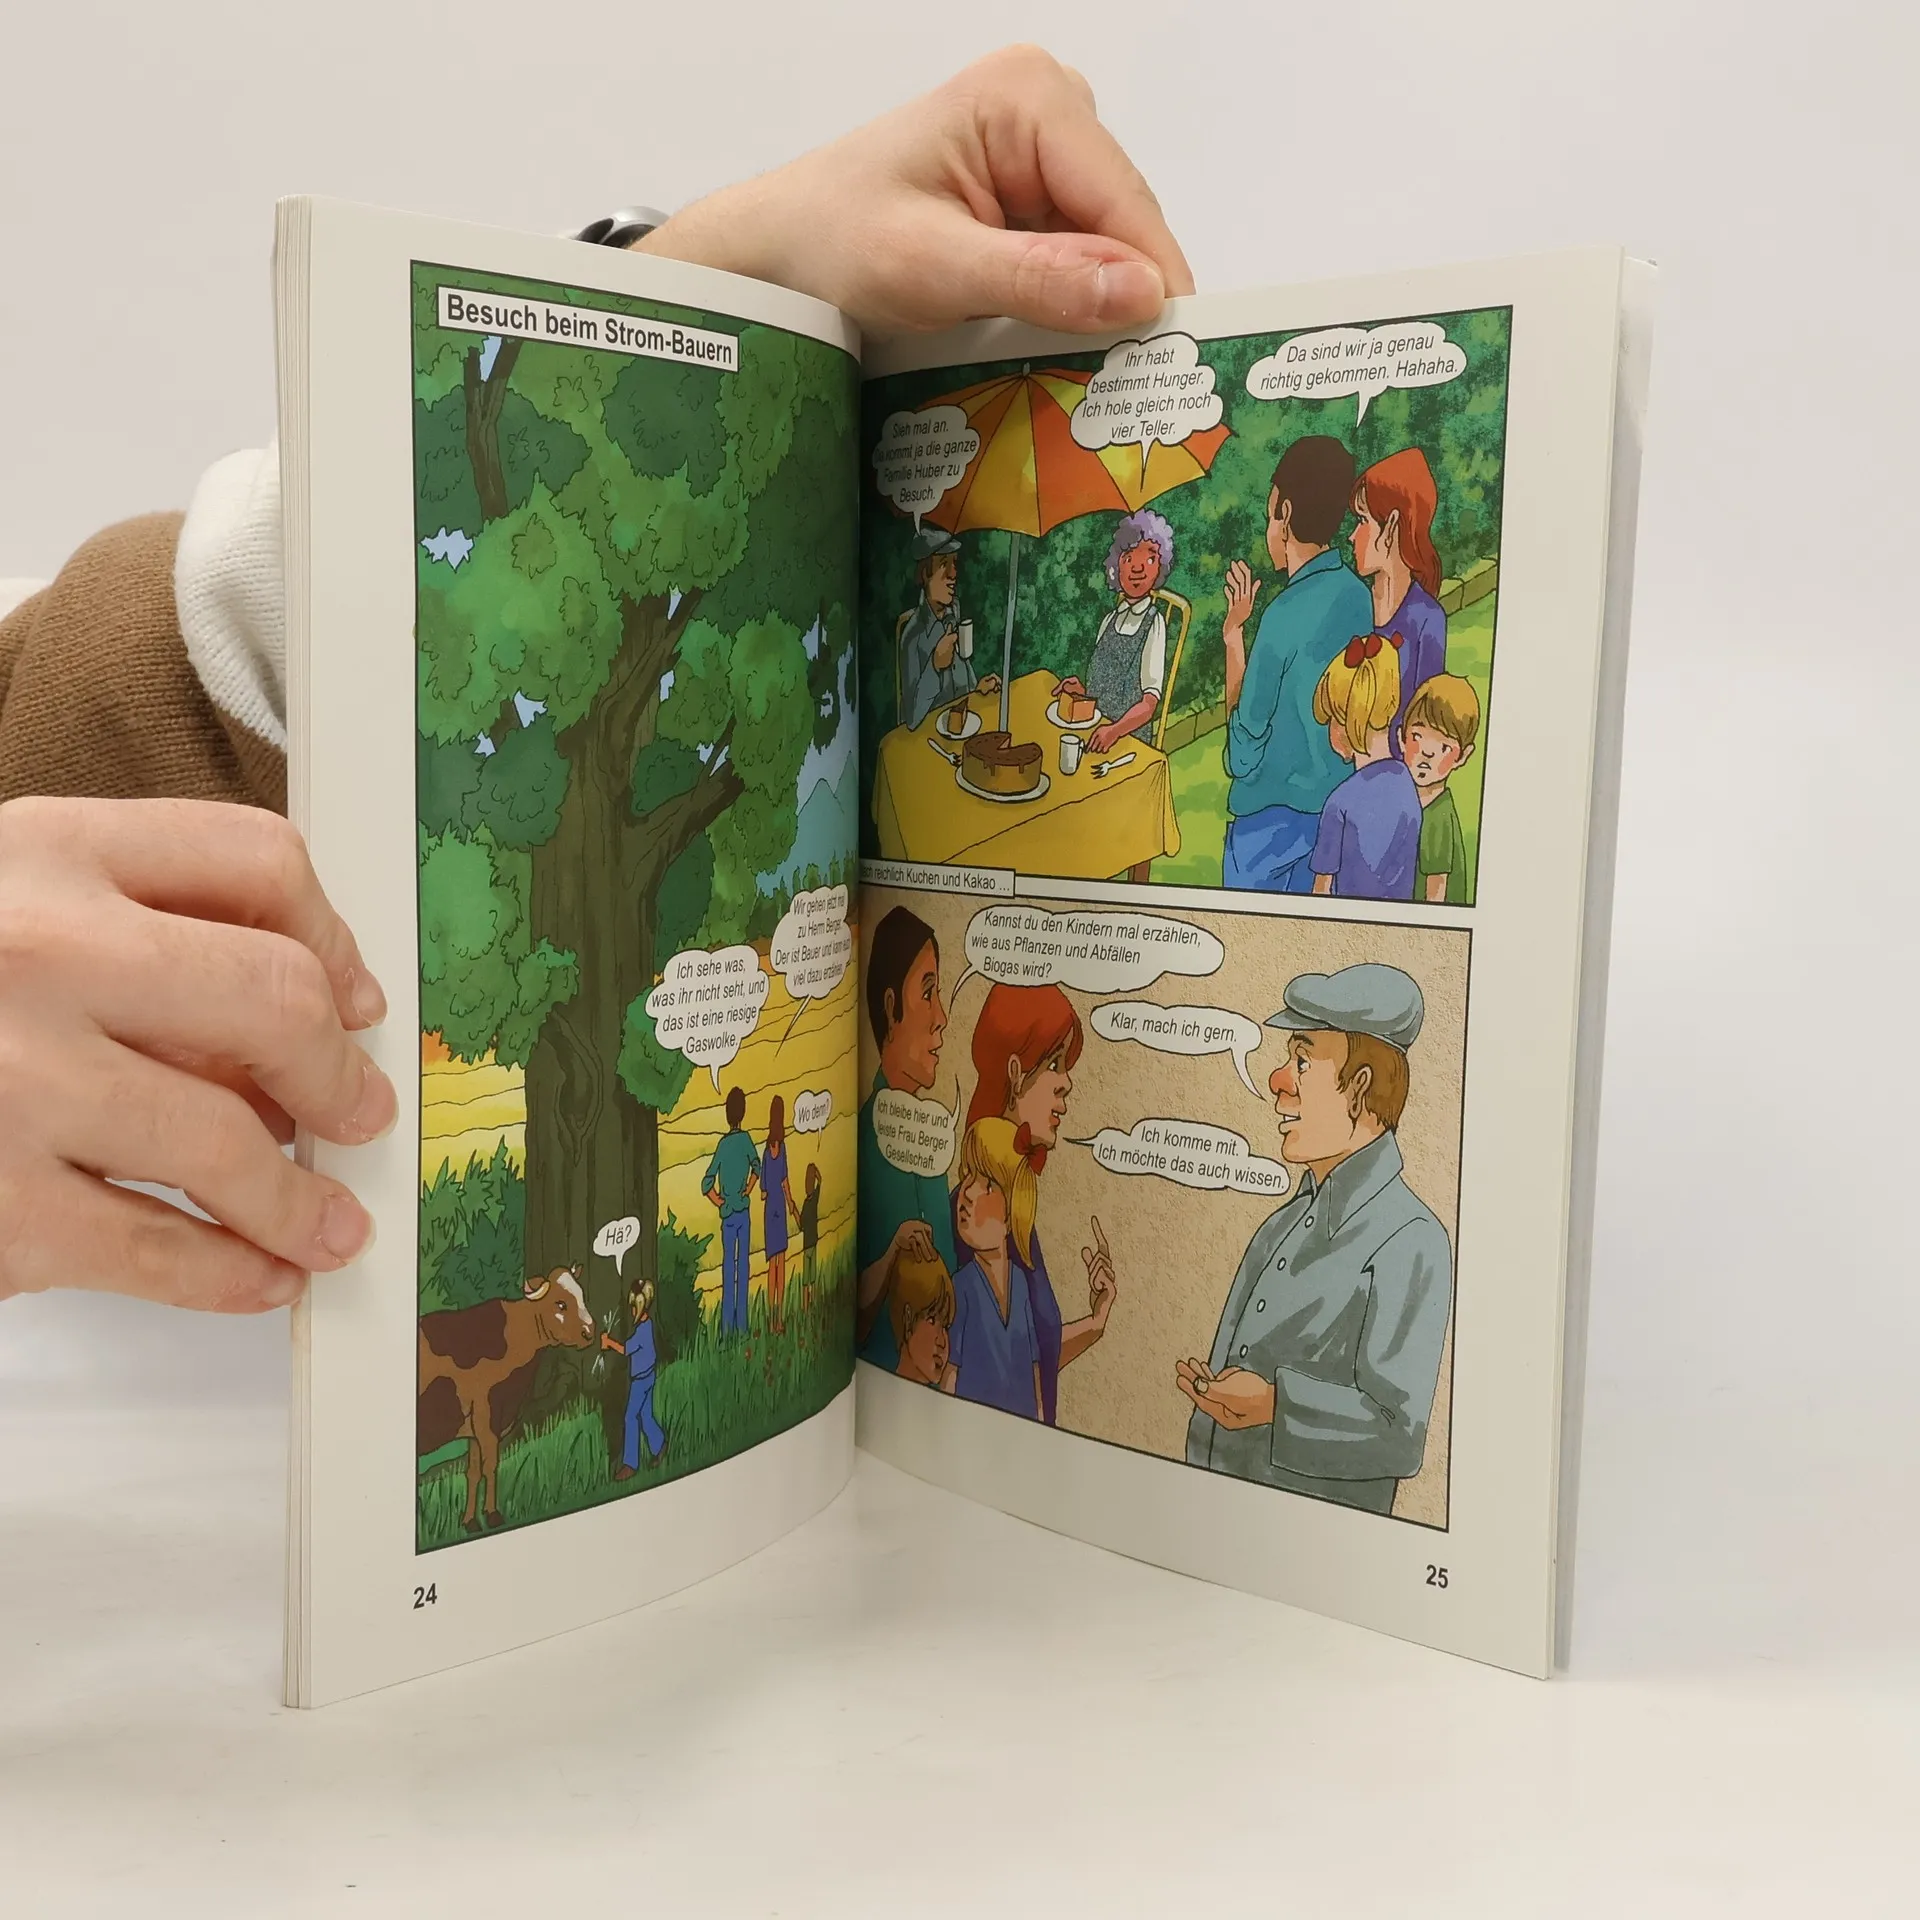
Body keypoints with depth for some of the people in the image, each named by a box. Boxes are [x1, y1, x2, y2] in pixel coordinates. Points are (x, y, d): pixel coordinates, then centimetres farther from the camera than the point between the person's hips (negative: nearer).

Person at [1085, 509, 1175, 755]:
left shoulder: (1154, 623, -6)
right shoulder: (1110, 619, 11)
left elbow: (1150, 702, -14)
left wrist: (1115, 731, -28)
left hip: (1130, 736, -5)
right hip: (1096, 730, 5)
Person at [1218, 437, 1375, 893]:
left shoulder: (1286, 616, -22)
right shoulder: (1357, 598, 0)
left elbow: (1245, 748, -16)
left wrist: (1233, 634, -11)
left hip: (1271, 816, -7)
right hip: (1335, 807, 7)